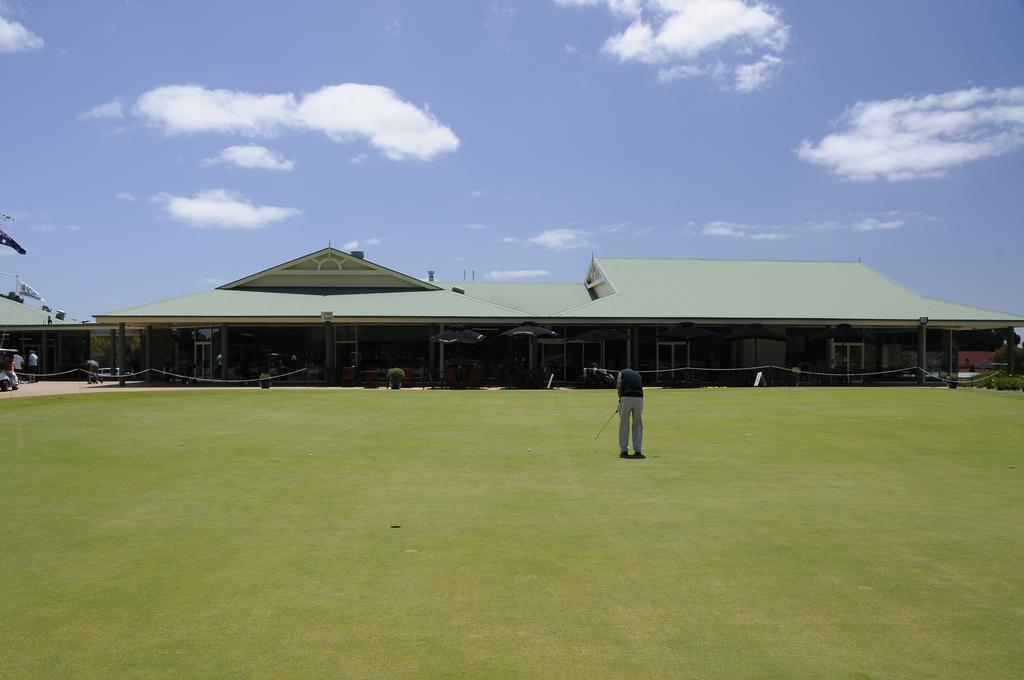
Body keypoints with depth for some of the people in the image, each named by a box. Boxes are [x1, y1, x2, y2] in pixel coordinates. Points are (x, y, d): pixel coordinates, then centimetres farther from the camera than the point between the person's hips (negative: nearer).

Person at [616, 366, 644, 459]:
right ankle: (638, 451, 12)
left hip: (626, 397, -3)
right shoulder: (638, 374, 29)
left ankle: (624, 451, 11)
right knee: (638, 425, 13)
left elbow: (618, 387, 2)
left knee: (624, 425, 8)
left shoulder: (622, 372, 18)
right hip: (639, 398, 3)